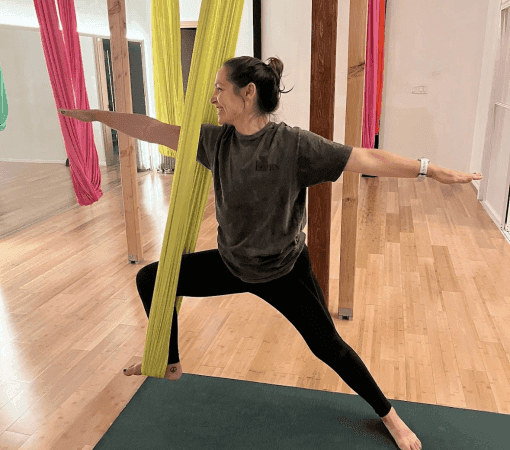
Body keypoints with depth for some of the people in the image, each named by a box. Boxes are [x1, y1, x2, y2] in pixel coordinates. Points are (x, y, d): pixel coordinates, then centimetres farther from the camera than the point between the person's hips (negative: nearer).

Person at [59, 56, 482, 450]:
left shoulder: (294, 144, -22)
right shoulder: (217, 140, -9)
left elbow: (367, 158, -22)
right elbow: (155, 130, -3)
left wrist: (431, 169, -25)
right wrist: (96, 115, 2)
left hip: (284, 271, -4)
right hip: (232, 263, 5)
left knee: (328, 346, 4)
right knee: (150, 279, 8)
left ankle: (389, 416, 30)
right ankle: (170, 365, 30)